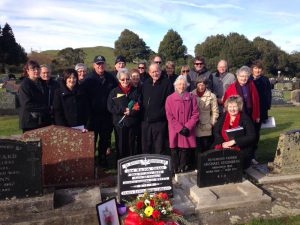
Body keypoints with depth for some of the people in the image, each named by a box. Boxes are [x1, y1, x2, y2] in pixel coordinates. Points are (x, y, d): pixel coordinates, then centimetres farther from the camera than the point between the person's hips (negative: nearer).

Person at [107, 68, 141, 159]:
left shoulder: (135, 91, 7)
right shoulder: (114, 92, 5)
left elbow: (139, 106, 0)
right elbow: (110, 107, -3)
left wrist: (130, 112, -16)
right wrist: (123, 110, -14)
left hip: (132, 123, 1)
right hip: (119, 123, 0)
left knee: (131, 146, 7)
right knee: (120, 146, 5)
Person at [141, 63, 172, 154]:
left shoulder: (166, 83, -4)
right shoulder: (145, 83, 13)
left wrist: (161, 113, -13)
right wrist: (142, 113, 6)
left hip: (159, 121, -5)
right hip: (146, 120, 5)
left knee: (159, 149, 4)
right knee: (145, 148, 14)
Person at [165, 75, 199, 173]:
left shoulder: (191, 97, 8)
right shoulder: (170, 98, 4)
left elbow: (195, 114, 3)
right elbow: (170, 116, -2)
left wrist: (187, 127, -9)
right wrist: (180, 128, -10)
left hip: (188, 131, 1)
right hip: (174, 131, -1)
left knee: (185, 151, 2)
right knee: (174, 152, 0)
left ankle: (183, 169, 15)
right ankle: (175, 170, 11)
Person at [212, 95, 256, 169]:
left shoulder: (245, 118, -3)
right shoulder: (223, 117, 9)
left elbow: (251, 136, -11)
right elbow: (215, 132, 4)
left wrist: (234, 141, -18)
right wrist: (222, 143, -13)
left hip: (240, 149, -3)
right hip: (222, 147, 3)